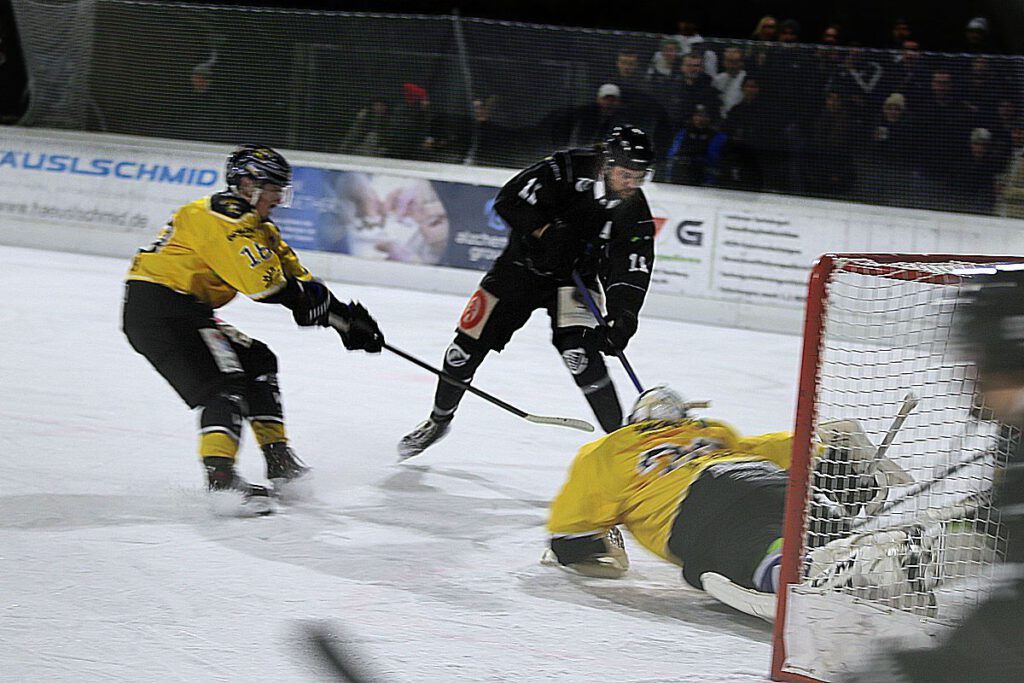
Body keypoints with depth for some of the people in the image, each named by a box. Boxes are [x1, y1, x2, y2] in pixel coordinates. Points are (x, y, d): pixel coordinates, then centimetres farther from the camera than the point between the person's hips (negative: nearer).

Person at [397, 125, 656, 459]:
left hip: (574, 277, 0)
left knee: (579, 350, -25)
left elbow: (631, 275, -20)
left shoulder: (635, 213, -17)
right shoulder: (569, 168, -23)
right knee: (471, 340, 1)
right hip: (522, 264, 0)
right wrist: (547, 231, -32)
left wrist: (621, 321, -34)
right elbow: (509, 200, -22)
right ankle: (439, 419, 27)